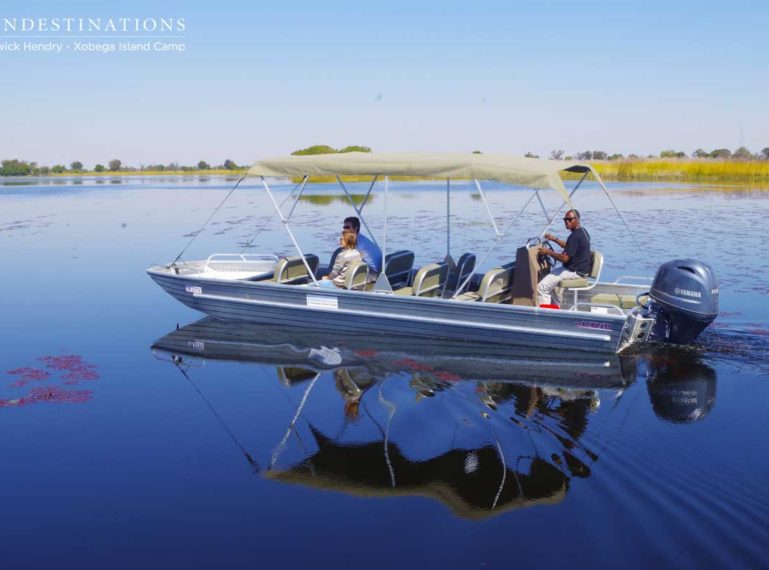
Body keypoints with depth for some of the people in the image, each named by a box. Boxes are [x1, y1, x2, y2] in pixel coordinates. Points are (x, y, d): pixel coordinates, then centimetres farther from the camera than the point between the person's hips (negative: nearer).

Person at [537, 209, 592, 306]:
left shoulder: (575, 236, -23)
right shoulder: (582, 231, 9)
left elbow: (565, 258, -26)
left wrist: (548, 252, -16)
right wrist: (554, 239, 19)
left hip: (575, 272, -11)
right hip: (581, 269, 11)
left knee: (542, 287, -13)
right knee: (551, 281, 30)